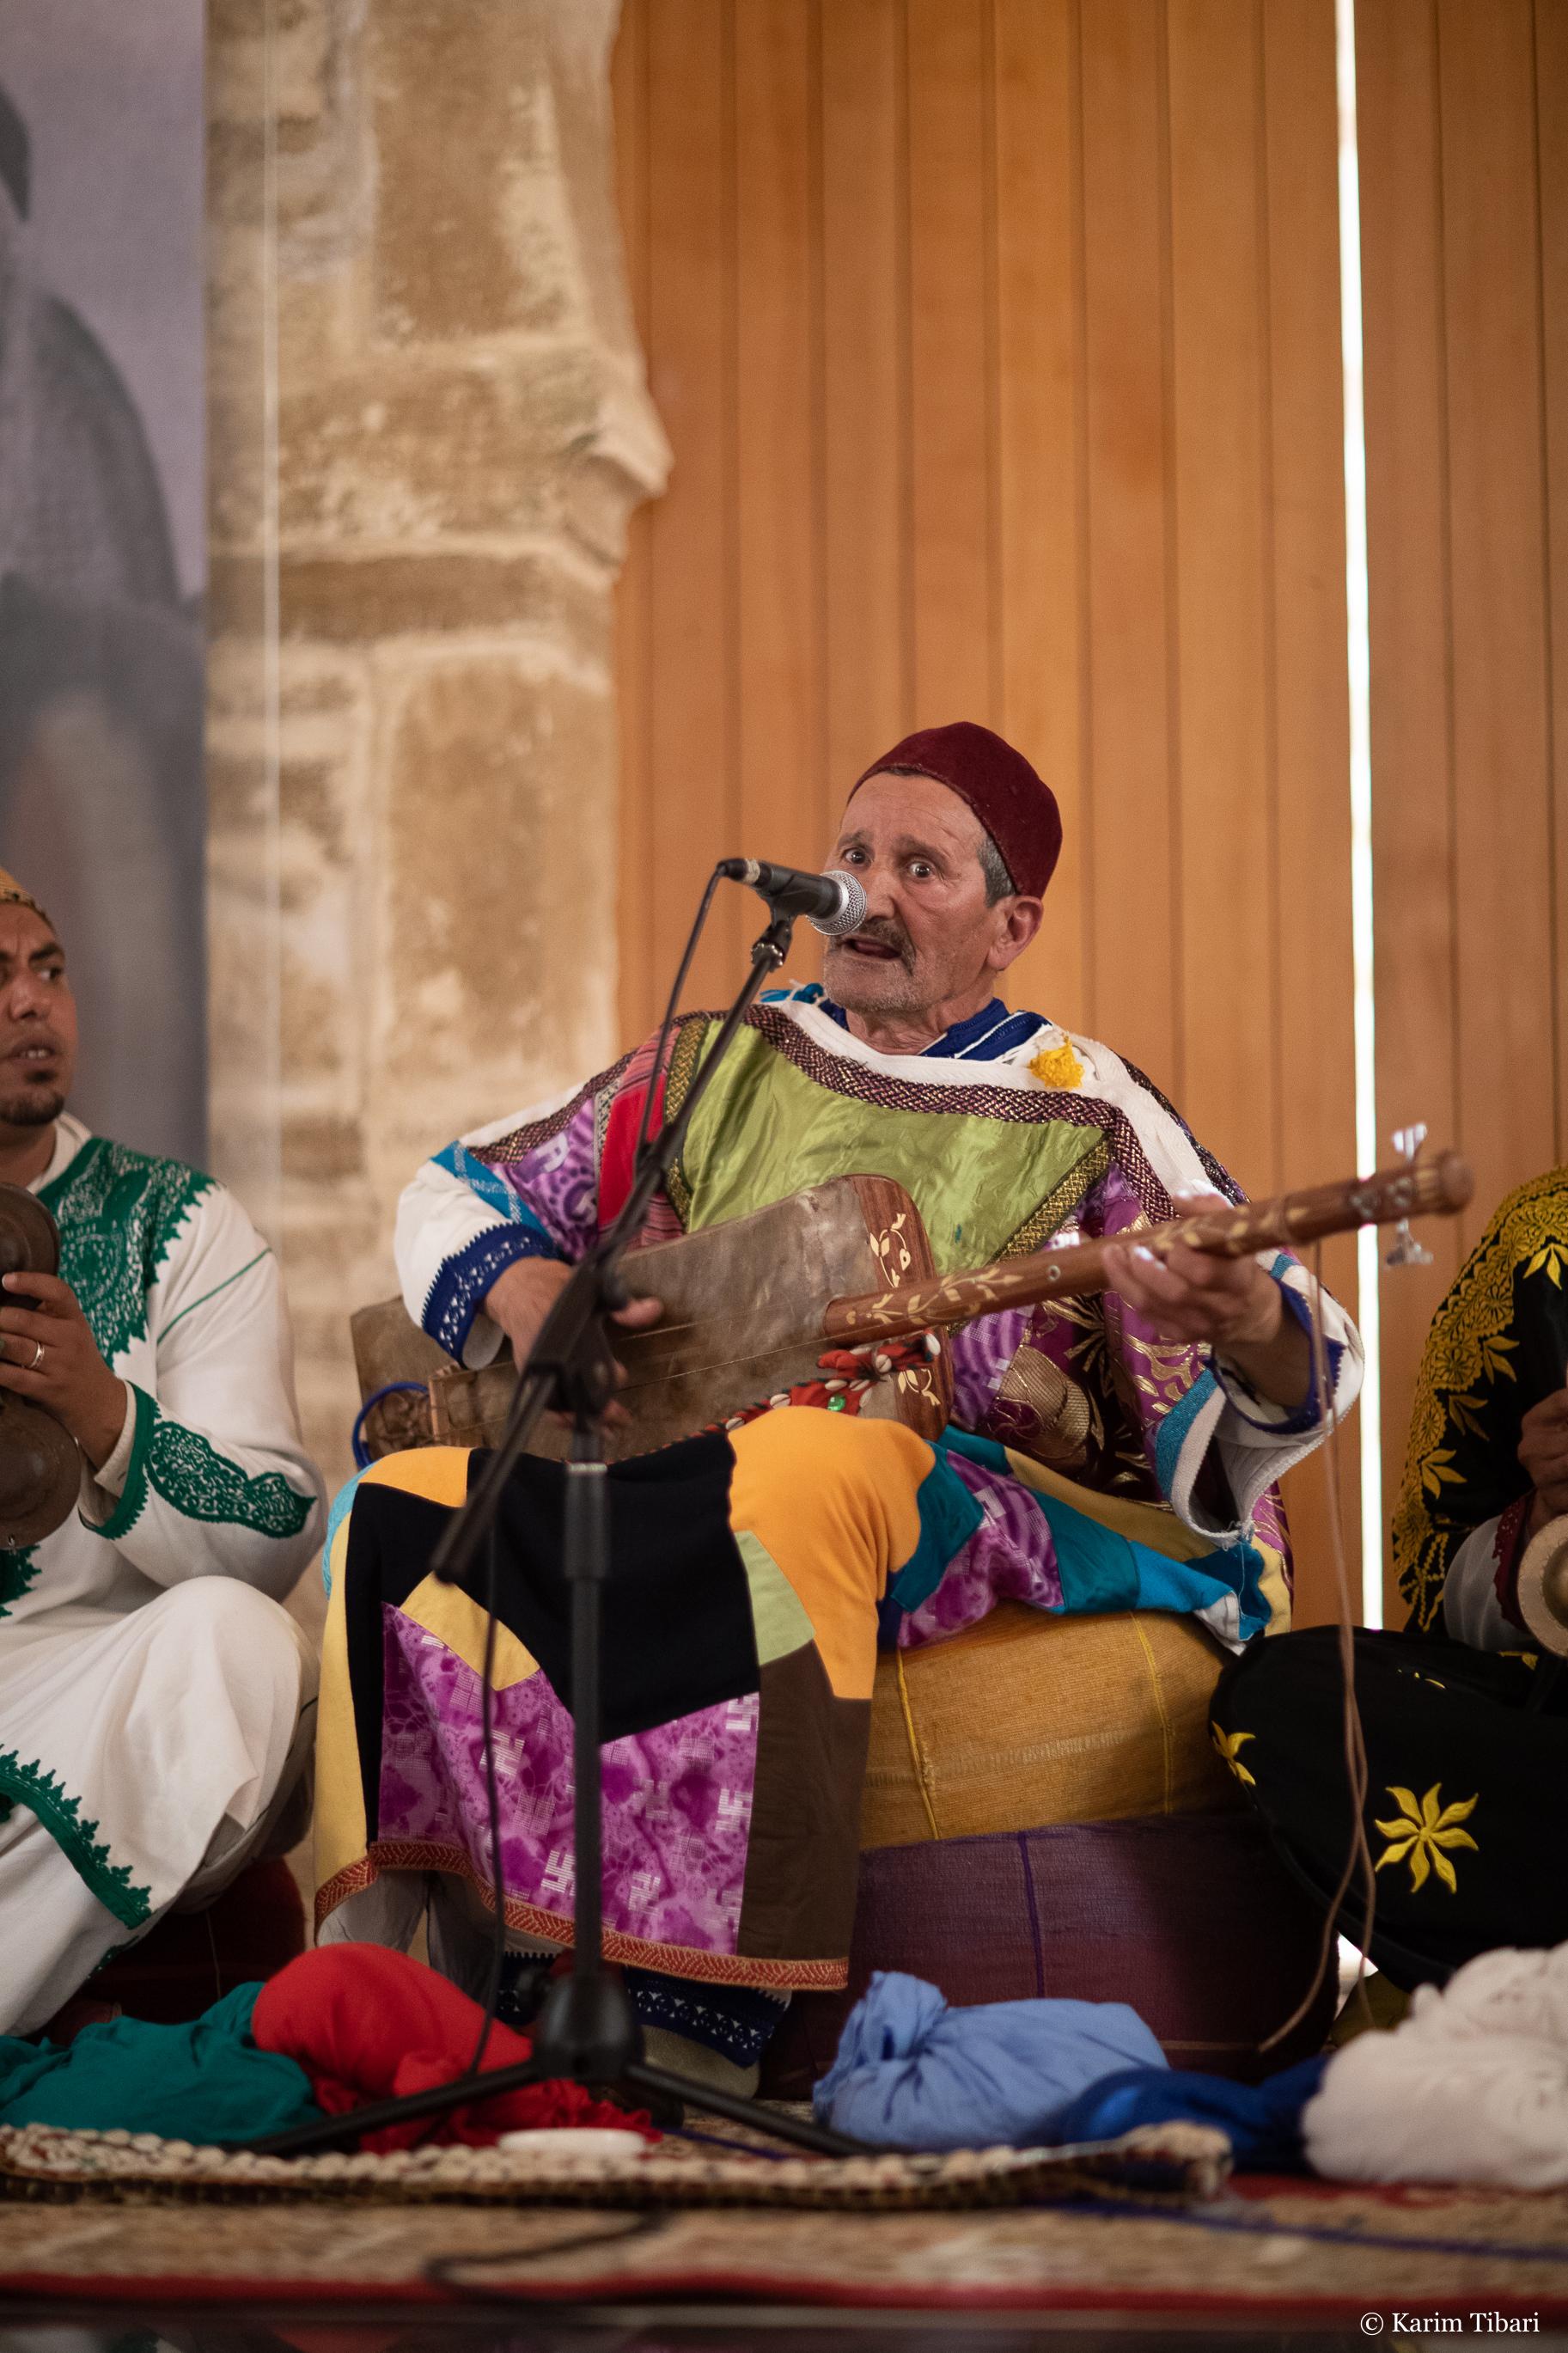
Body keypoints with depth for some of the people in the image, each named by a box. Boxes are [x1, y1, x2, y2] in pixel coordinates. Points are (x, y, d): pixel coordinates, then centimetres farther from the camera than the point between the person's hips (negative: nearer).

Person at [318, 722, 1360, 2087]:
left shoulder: (1084, 1115, 6)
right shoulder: (720, 1066, 17)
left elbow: (1269, 1396, -4)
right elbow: (453, 1195, 22)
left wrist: (1249, 1328, -29)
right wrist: (523, 1288, -1)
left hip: (977, 1525, -4)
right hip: (674, 1487, 4)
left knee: (799, 1473, -39)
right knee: (407, 1502, -21)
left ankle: (679, 2017, -41)